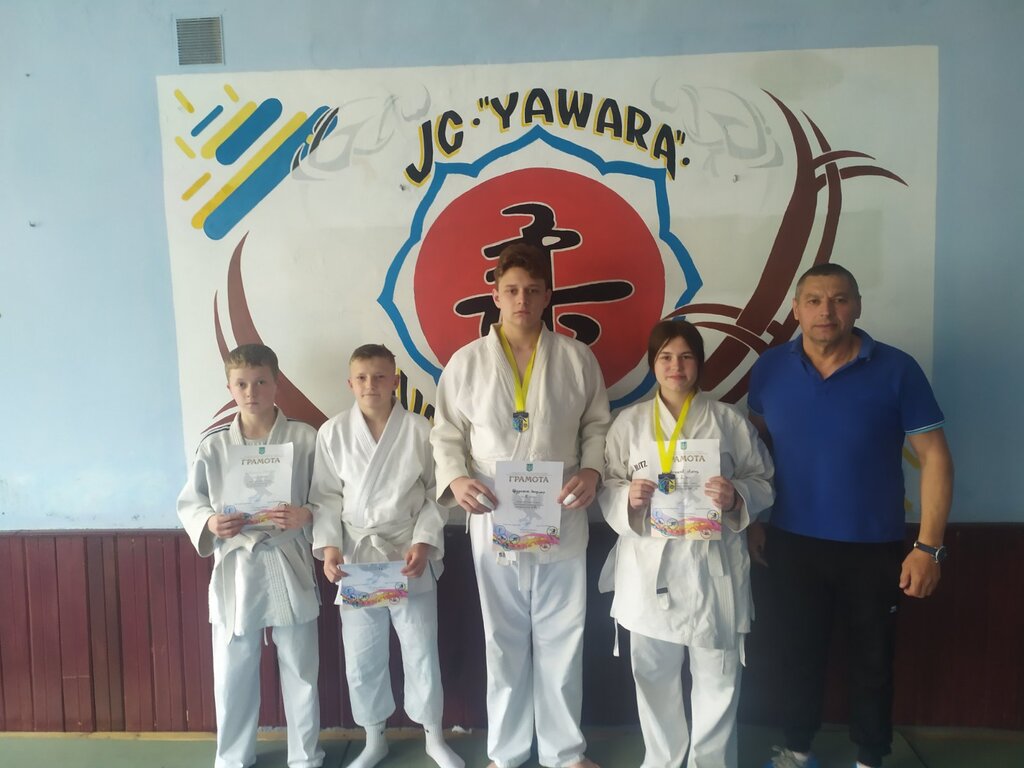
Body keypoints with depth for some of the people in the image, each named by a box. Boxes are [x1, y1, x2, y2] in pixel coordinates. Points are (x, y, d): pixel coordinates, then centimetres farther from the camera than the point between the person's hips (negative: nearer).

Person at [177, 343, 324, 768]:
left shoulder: (305, 438, -5)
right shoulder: (213, 444, -2)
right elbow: (189, 503, 5)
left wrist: (305, 515, -21)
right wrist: (209, 522, -15)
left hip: (289, 568, -1)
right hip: (235, 570, 1)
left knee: (300, 670, 13)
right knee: (233, 674, 13)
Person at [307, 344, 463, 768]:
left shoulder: (420, 429, -7)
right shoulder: (332, 432, -4)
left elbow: (436, 494, -2)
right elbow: (326, 498, 0)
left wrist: (424, 542, -12)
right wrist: (329, 547, -11)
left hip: (410, 557, -1)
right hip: (355, 557, 1)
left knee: (421, 651, 9)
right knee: (362, 658, 12)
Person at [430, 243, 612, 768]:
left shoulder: (577, 358, 1)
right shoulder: (467, 361, 0)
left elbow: (598, 426, 7)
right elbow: (447, 434, 3)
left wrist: (593, 470, -11)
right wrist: (456, 478, -15)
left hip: (562, 522, 1)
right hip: (493, 523, 0)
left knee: (562, 641, 12)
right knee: (504, 641, 14)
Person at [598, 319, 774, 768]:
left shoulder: (729, 421, 1)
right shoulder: (629, 422, 3)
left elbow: (763, 482, 4)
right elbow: (607, 487, 5)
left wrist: (736, 497, -17)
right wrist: (628, 497, -16)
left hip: (712, 566, 0)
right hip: (650, 567, 1)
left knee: (717, 676, 10)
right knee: (653, 674, 13)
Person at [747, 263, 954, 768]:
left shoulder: (896, 370, -11)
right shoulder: (770, 369, -4)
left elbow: (934, 457, -8)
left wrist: (929, 546, -12)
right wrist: (751, 521, 5)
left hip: (874, 547, -1)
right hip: (792, 543, 2)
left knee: (872, 659, 15)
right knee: (797, 652, 16)